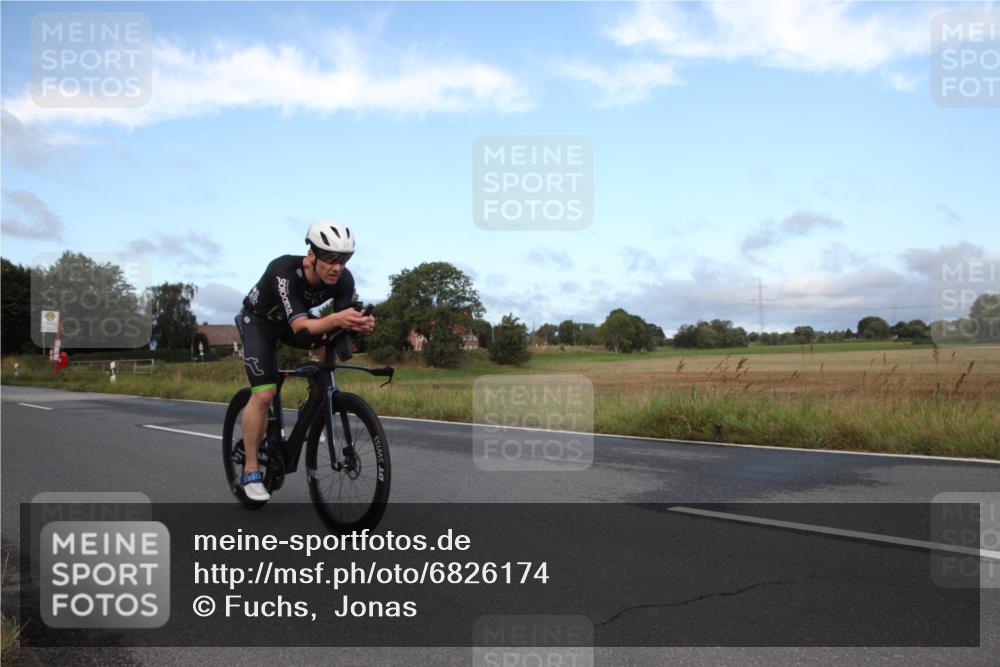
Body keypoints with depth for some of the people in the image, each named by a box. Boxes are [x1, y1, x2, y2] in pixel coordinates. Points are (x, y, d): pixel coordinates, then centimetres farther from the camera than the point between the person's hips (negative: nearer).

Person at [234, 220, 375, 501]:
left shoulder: (343, 280, -26)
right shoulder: (284, 272, -40)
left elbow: (342, 323, -27)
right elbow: (300, 326, -48)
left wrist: (359, 324, -51)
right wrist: (335, 320, -66)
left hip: (297, 320, 5)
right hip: (258, 321, -5)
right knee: (264, 393, -18)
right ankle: (250, 471, -5)